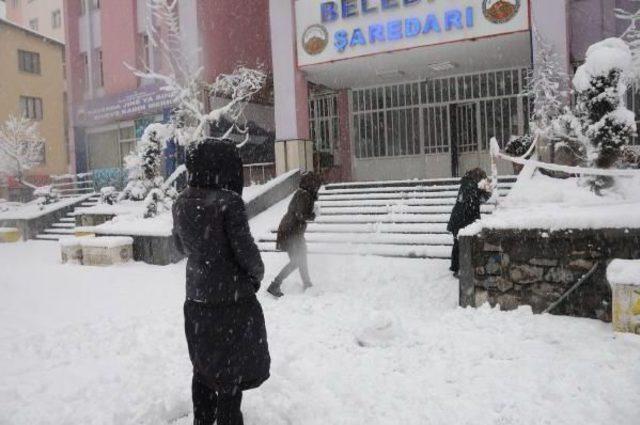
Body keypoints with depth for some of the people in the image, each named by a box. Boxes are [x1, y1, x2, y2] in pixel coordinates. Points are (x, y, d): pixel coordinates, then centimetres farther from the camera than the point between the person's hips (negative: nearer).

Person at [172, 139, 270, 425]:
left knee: (204, 365, 21)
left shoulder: (181, 204, 0)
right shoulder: (227, 201, -20)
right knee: (232, 369, 9)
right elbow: (245, 250, -18)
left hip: (196, 299, 7)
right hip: (232, 299, -6)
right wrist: (257, 274, 0)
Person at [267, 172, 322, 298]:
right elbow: (301, 215, -25)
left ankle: (307, 284, 35)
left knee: (302, 258, 20)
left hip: (295, 232, 10)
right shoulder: (304, 195, -18)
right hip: (291, 233, -10)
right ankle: (274, 286, -6)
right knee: (296, 261, -6)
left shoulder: (301, 193, 11)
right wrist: (313, 215, -7)